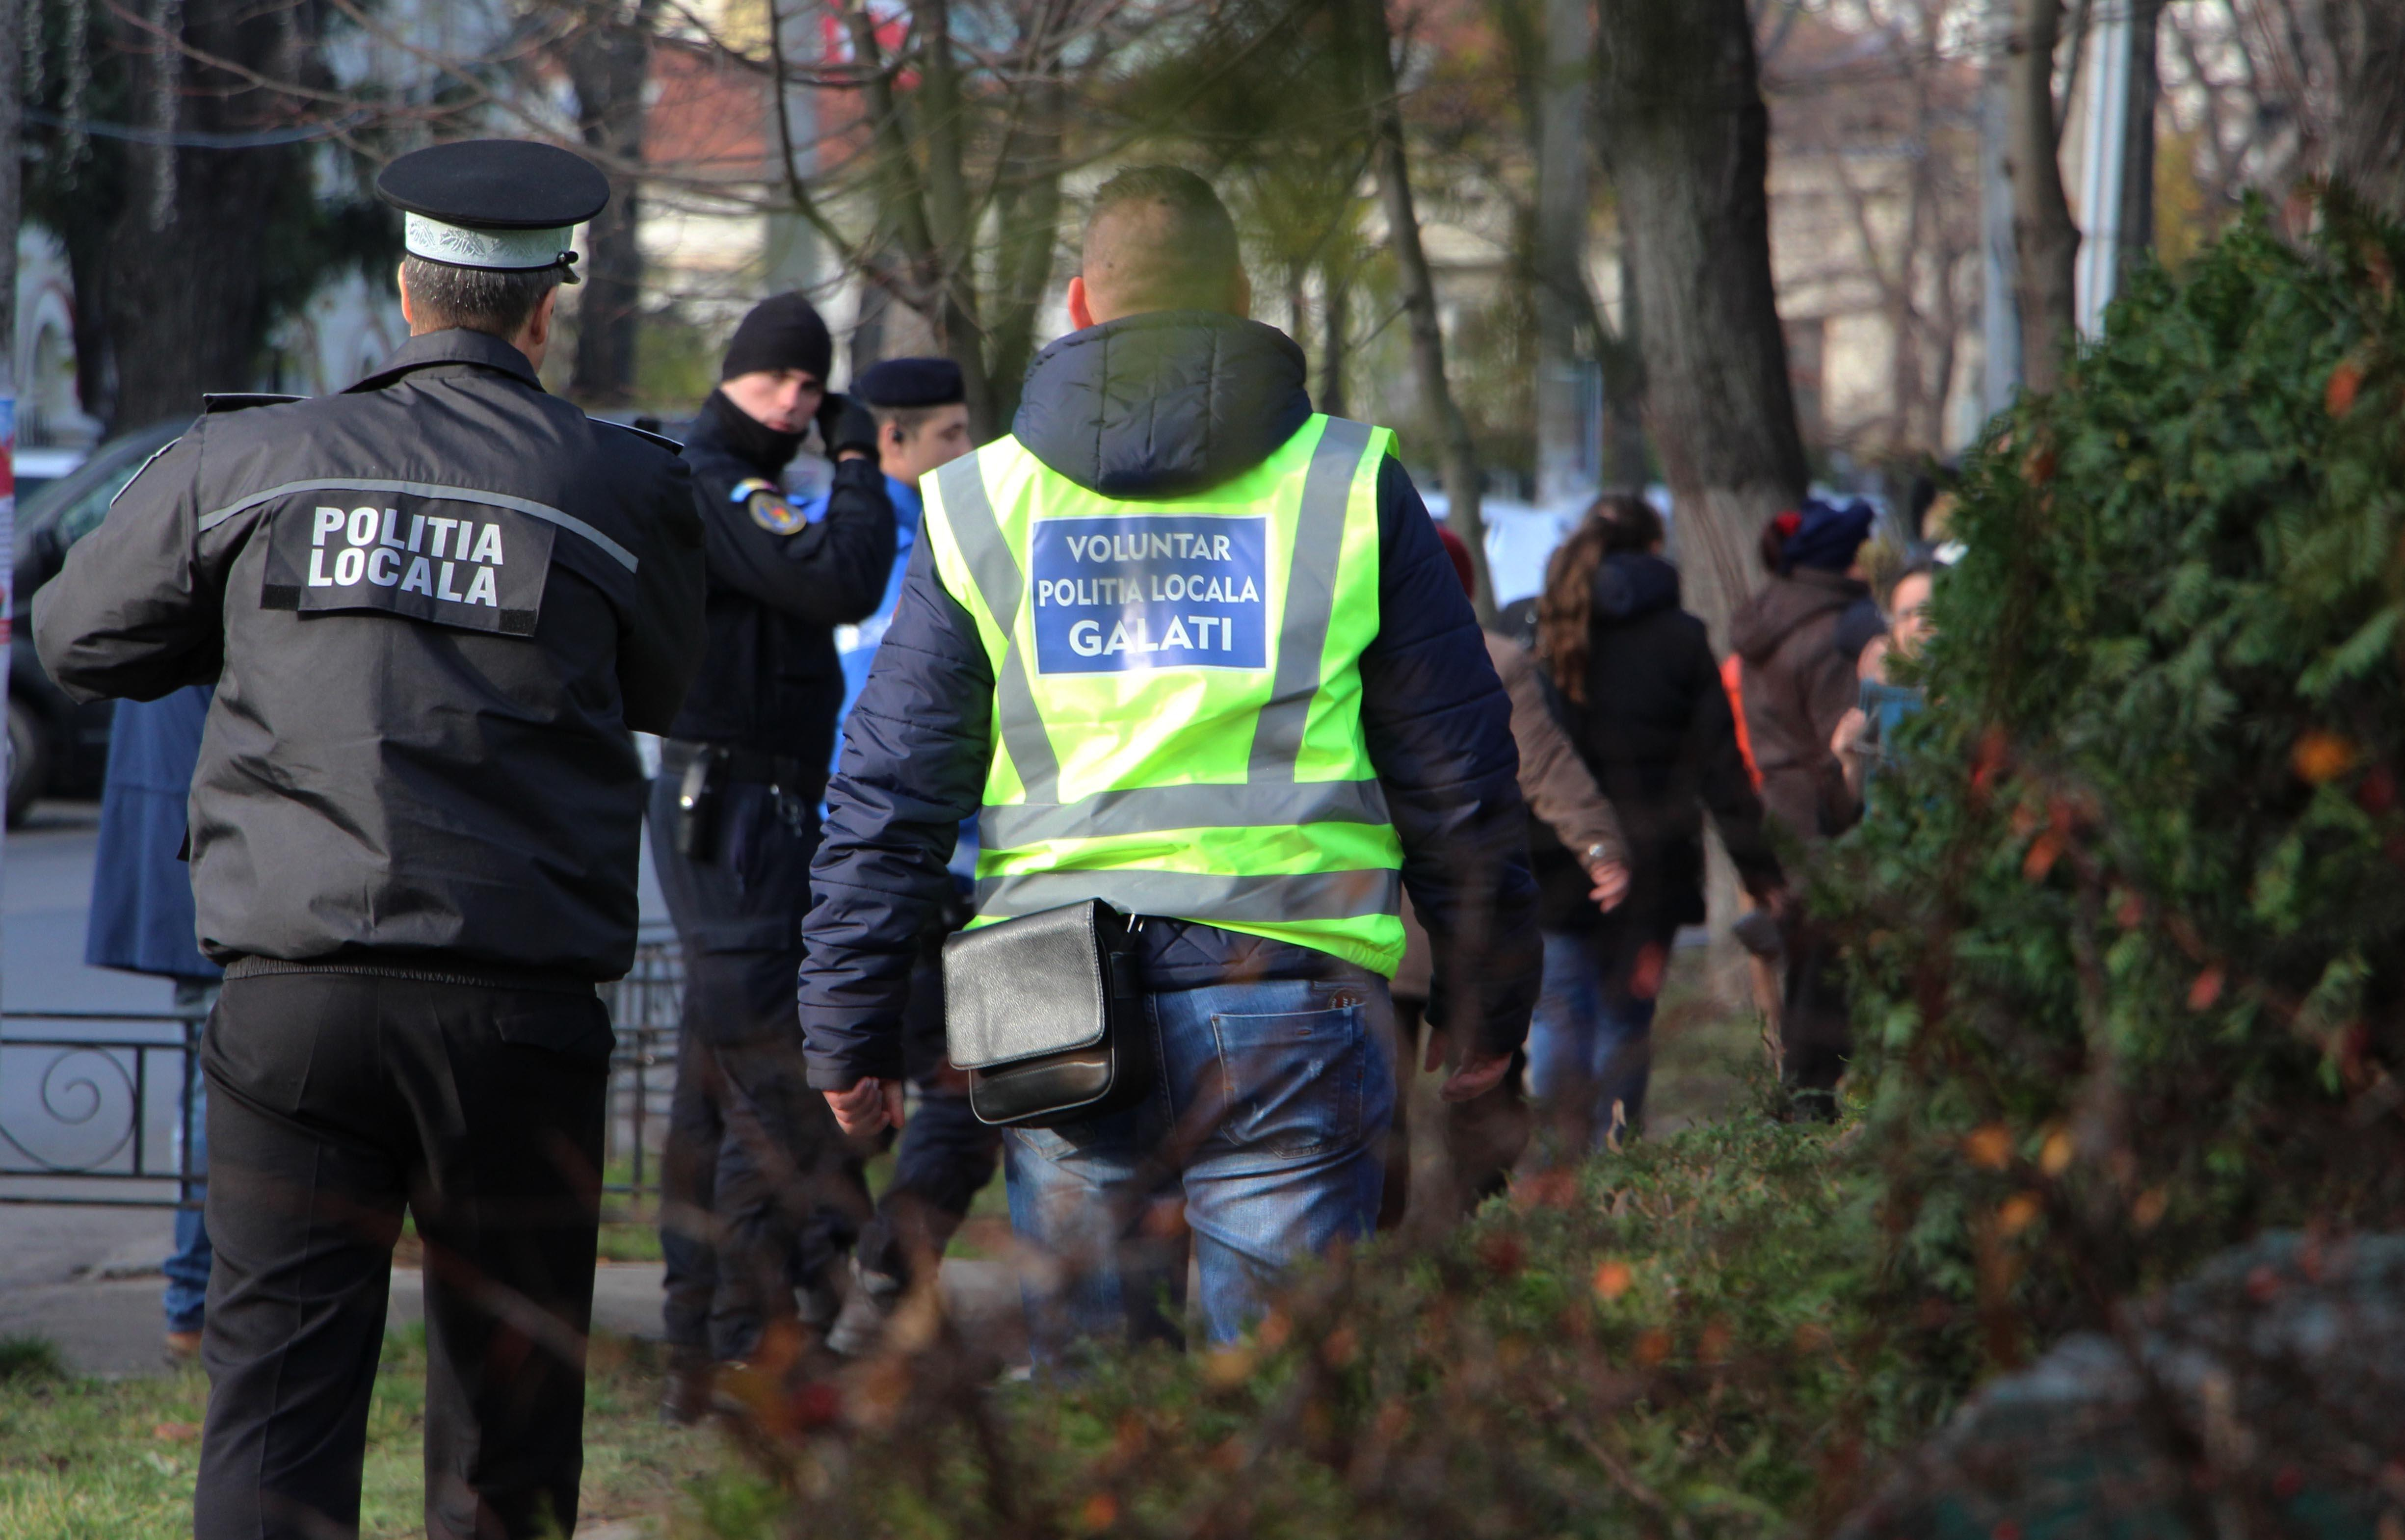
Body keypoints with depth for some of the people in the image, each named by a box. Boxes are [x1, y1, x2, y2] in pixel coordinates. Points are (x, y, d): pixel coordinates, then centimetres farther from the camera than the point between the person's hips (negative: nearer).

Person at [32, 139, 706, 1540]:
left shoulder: (246, 462, 4)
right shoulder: (626, 489, 1)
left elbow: (81, 638, 16)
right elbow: (658, 693, 17)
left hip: (297, 992, 0)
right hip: (523, 1007, 0)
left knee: (277, 1387, -1)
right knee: (507, 1414, 12)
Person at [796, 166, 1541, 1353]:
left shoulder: (979, 506, 9)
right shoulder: (1352, 487, 6)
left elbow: (887, 794, 7)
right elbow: (1457, 776, 7)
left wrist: (849, 1033, 12)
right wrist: (1484, 1008, 15)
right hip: (1287, 1001, -1)